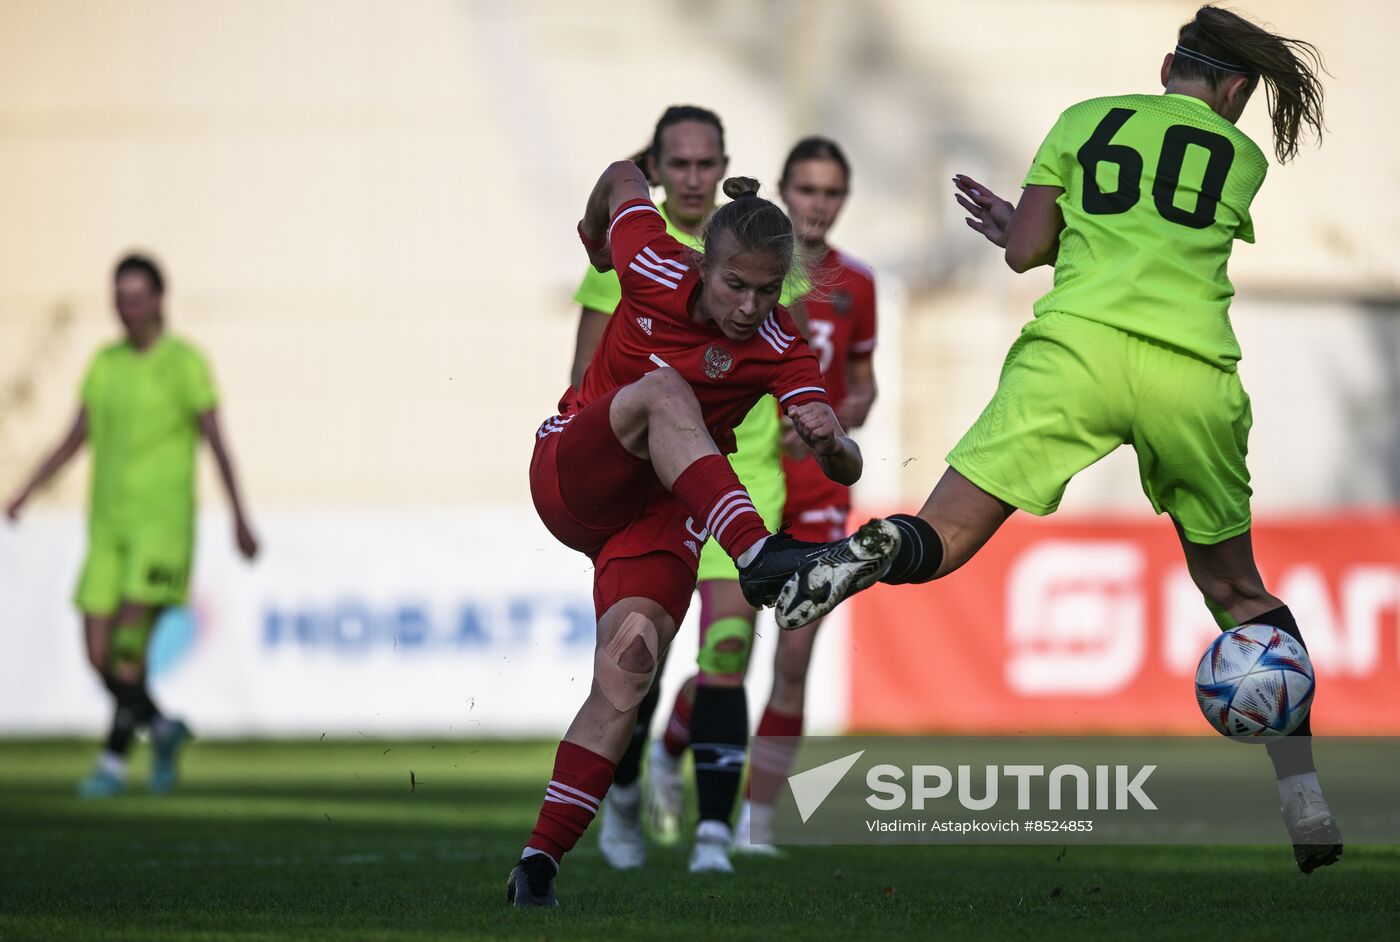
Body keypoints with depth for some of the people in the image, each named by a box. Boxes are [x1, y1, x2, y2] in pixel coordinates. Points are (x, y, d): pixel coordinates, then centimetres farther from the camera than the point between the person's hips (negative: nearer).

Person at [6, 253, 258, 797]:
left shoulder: (184, 362, -5)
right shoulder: (105, 363, 12)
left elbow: (216, 441, -7)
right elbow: (76, 438, 17)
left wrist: (240, 518, -11)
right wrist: (26, 492, 6)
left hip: (162, 524, -6)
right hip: (108, 525, 6)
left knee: (129, 644, -16)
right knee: (99, 655, -1)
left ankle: (113, 763, -11)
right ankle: (163, 730, 23)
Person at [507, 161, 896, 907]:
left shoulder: (781, 352, -12)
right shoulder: (656, 271, -13)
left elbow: (845, 469, -22)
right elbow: (623, 178, 7)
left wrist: (831, 441, -44)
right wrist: (594, 237, 27)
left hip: (665, 512, 1)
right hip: (570, 476, -1)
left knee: (629, 662, -22)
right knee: (661, 390, -31)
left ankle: (538, 865, -19)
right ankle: (763, 558, -52)